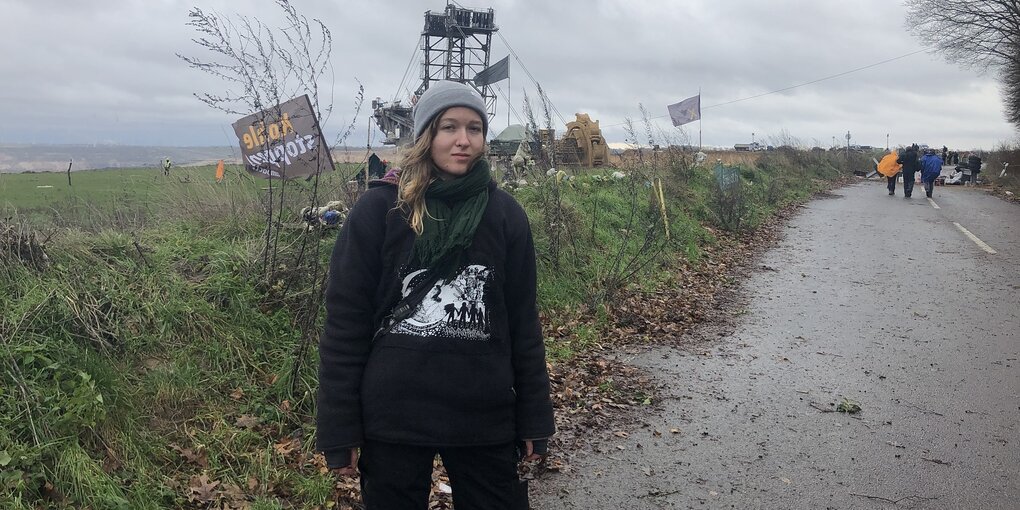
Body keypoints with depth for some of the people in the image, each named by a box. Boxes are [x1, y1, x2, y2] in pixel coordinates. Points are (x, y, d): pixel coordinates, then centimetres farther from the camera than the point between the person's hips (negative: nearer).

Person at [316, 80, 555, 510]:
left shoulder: (505, 214, 2)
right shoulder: (380, 209, -6)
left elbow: (523, 321, 5)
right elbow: (345, 321, -5)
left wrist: (534, 420, 5)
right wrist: (339, 430, -6)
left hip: (485, 419, 2)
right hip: (393, 418, -2)